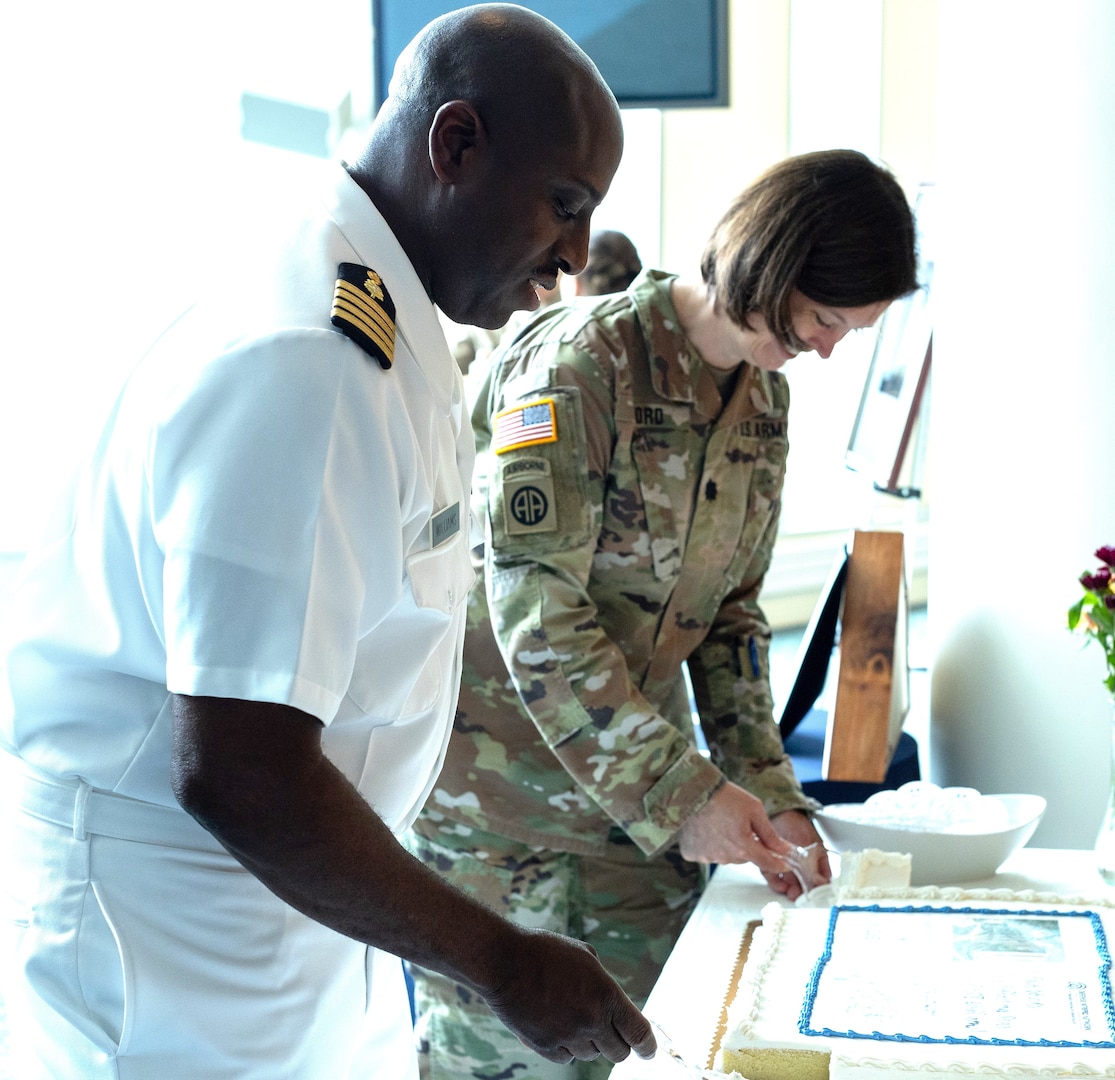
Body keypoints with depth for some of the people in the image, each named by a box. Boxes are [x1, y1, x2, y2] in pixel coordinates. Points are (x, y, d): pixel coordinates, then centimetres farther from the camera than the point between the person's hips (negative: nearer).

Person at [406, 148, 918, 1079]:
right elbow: (535, 615, -23)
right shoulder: (580, 365, -19)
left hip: (642, 776, 7)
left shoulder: (766, 400, 5)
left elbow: (731, 611, 10)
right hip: (500, 785, -7)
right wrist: (681, 794, -22)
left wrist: (769, 791, 0)